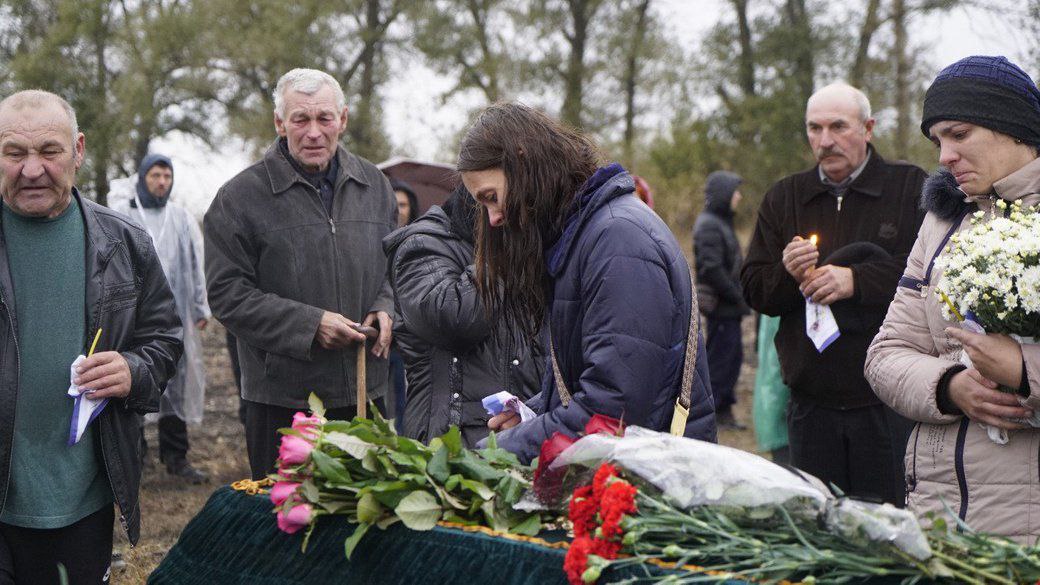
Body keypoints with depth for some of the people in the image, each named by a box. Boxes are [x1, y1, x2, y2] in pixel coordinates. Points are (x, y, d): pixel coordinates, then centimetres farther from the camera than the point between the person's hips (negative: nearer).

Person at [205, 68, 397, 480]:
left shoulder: (374, 186, 9)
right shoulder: (241, 196, -6)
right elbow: (227, 292, -10)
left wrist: (386, 308, -1)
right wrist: (309, 324, -18)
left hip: (366, 393, 5)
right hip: (282, 399, -4)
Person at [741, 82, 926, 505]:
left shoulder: (912, 188, 1)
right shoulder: (784, 197, 13)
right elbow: (752, 289, 10)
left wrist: (858, 280, -16)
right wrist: (786, 273, -12)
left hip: (889, 404, -4)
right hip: (811, 403, 4)